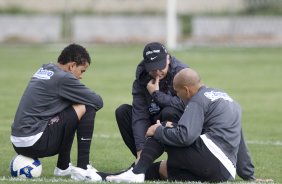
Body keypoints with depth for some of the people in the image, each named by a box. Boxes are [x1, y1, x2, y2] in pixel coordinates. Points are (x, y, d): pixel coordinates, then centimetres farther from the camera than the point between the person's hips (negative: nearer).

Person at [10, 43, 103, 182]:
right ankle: (83, 169, -7)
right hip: (34, 143, -9)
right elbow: (98, 102, -4)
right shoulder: (63, 78, -10)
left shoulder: (44, 69, 15)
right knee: (87, 108, -8)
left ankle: (63, 167, 24)